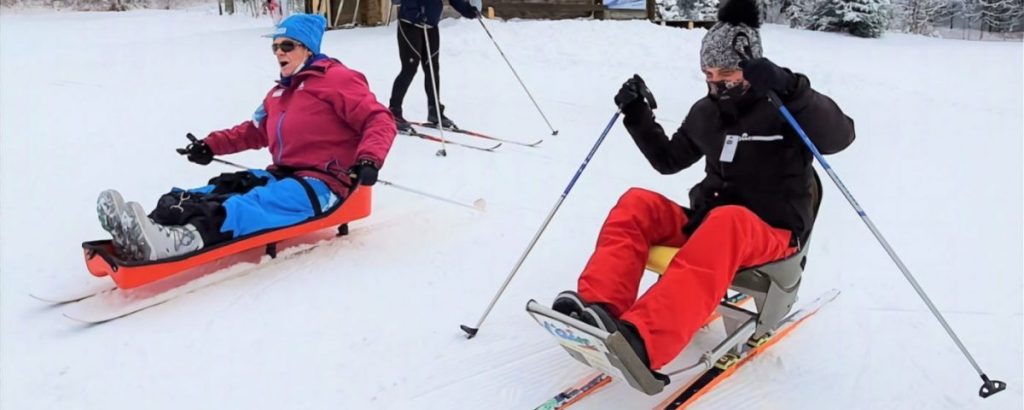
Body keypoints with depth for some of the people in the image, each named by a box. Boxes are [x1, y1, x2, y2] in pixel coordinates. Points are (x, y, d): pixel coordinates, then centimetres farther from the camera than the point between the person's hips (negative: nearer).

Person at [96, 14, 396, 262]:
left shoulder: (336, 79, -4)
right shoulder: (279, 93, 24)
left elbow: (380, 121, -11)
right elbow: (255, 131, 33)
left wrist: (368, 160, -28)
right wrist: (212, 145, 22)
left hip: (321, 184, -8)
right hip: (283, 176, 8)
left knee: (255, 204, -34)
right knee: (220, 190, -17)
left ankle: (185, 238, -59)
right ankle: (157, 226, -40)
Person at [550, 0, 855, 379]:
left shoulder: (783, 109, -5)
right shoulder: (706, 112, 11)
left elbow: (838, 136, -23)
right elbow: (668, 160, 22)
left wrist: (789, 89, -36)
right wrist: (638, 116, 8)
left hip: (772, 234, -5)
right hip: (705, 222, 6)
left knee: (728, 221, -41)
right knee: (637, 203, -18)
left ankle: (640, 342, -59)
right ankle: (599, 309, -40)